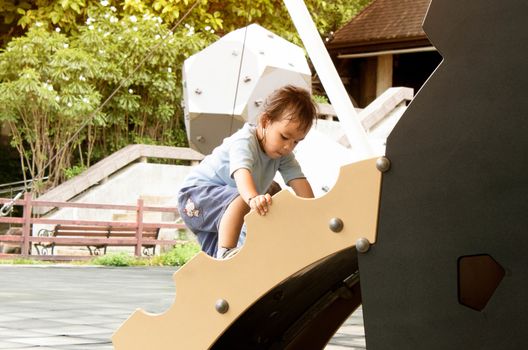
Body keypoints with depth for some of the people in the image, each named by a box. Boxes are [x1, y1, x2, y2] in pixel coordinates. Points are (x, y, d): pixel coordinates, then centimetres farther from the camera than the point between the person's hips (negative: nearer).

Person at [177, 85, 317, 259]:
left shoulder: (283, 154, -5)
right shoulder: (244, 142, -30)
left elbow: (299, 182, -11)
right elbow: (242, 172, -48)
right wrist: (253, 198, -68)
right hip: (197, 191, -9)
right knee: (240, 201, -35)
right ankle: (226, 251, -37)